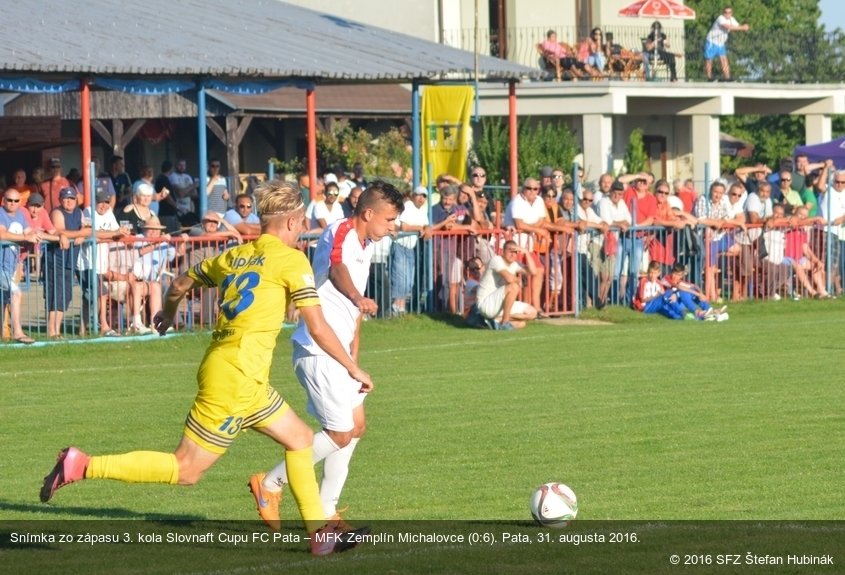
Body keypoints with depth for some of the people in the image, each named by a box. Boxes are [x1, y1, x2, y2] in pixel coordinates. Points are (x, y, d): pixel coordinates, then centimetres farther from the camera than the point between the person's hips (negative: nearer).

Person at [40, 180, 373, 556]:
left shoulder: (234, 256, 14)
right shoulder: (291, 260, -7)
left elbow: (180, 285, 25)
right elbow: (318, 328, -8)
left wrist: (168, 314, 47)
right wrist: (353, 369, 3)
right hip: (236, 380, -9)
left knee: (300, 439, 17)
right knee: (186, 471, -6)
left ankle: (320, 532, 17)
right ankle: (81, 467, -10)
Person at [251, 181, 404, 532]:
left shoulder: (364, 246, 16)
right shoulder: (341, 233, -14)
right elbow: (337, 270, -39)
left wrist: (353, 361, 22)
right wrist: (359, 299, -58)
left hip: (337, 351, 10)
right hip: (318, 349, -10)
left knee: (356, 425, 12)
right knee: (340, 433, -9)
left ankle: (326, 511, 18)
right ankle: (270, 485, 2)